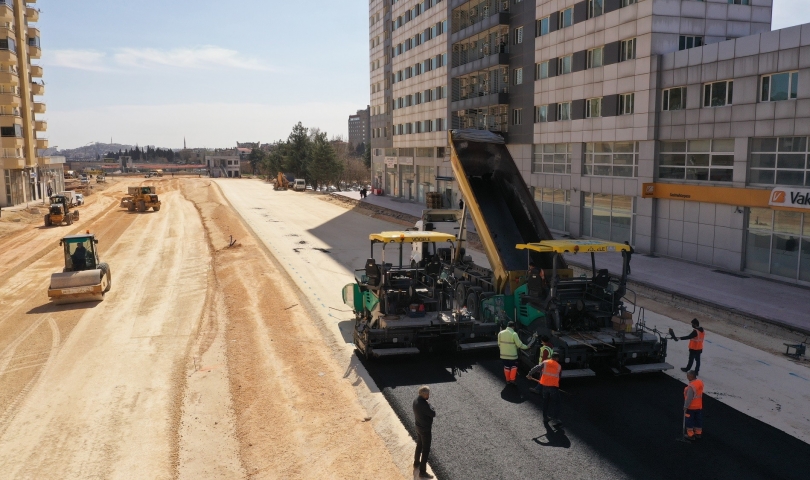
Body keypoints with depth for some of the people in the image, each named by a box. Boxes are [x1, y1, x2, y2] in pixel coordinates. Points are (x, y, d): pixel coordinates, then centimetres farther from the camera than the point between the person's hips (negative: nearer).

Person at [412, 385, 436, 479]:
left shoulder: (416, 400, -6)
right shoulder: (424, 405, -34)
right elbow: (433, 414, -22)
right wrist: (430, 406, -7)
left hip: (418, 427, 9)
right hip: (425, 429, -9)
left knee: (419, 445, 27)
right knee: (425, 450, 4)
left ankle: (416, 463, 46)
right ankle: (422, 472, 13)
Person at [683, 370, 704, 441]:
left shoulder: (691, 386, -30)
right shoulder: (700, 382, -3)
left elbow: (689, 398, -26)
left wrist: (685, 407, -16)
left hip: (691, 407, -8)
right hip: (699, 406, 8)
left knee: (689, 421, 7)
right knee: (698, 419, 19)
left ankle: (690, 435, 15)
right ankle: (698, 433, 31)